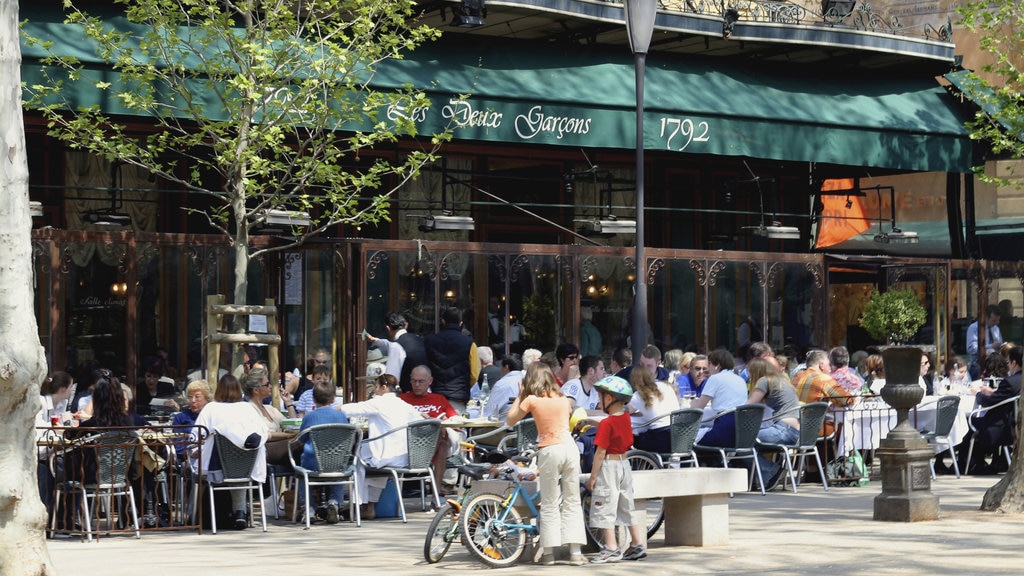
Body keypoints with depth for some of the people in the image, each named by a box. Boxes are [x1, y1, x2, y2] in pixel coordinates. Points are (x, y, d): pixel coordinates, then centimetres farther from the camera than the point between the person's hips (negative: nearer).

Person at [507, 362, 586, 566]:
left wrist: (520, 395, 15)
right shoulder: (563, 399, 12)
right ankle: (576, 552, 7)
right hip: (570, 446, 3)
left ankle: (548, 553, 6)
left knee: (549, 504, 5)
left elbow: (510, 421, 8)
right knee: (572, 501, 9)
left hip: (549, 450, -3)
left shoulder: (532, 400, -1)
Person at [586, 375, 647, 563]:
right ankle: (638, 545, 18)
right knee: (627, 506, 16)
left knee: (605, 508, -2)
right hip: (624, 463, 8)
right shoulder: (626, 418, 5)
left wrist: (592, 476, -12)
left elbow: (600, 452, -17)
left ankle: (611, 549, -3)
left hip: (608, 465, -8)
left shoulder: (606, 423, -17)